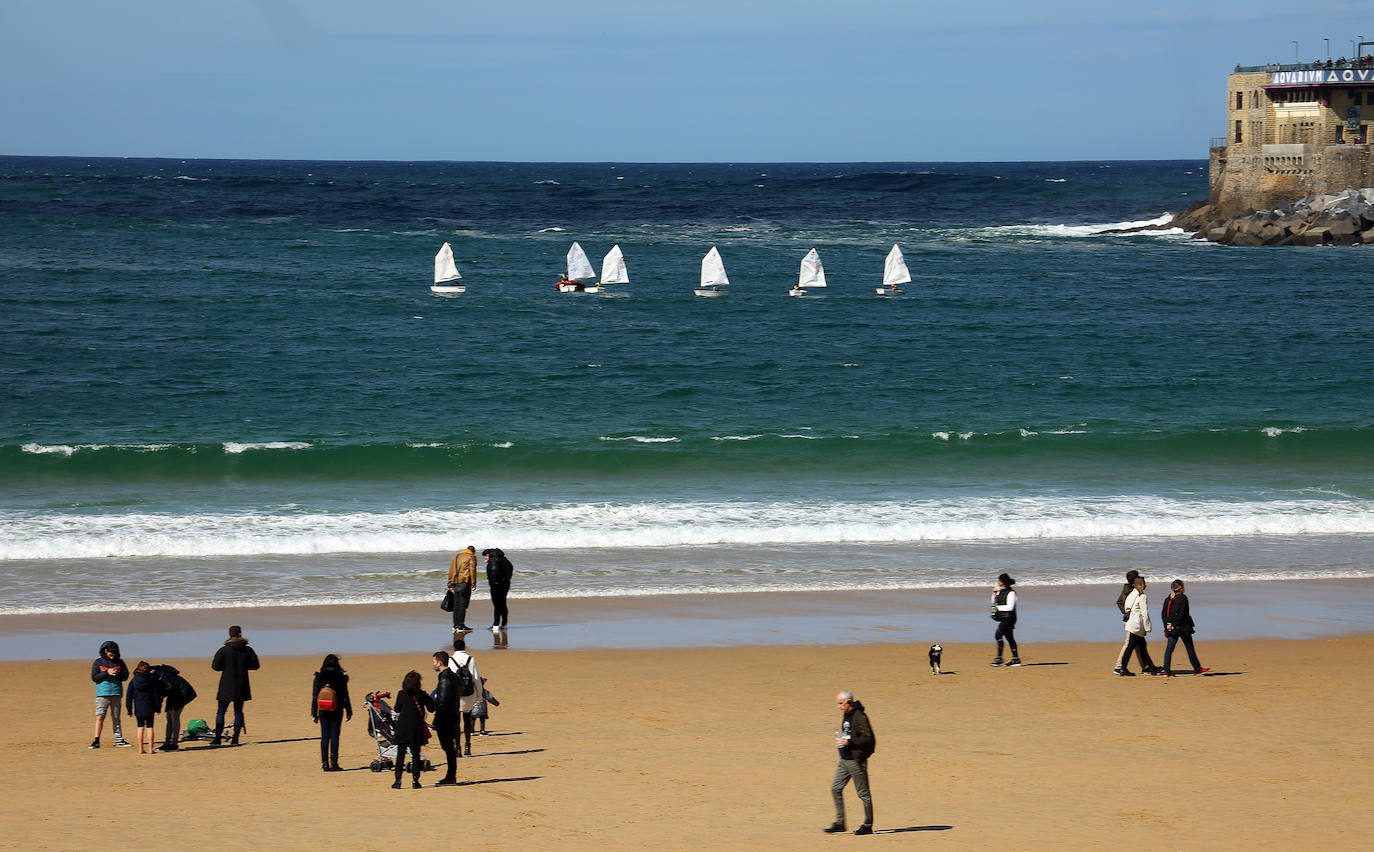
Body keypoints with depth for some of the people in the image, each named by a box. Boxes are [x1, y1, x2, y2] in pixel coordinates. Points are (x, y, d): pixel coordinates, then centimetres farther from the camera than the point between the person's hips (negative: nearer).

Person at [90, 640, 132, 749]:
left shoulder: (119, 662, 9)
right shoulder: (98, 662, 2)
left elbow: (126, 676, 9)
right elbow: (94, 677, -5)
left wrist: (119, 673, -13)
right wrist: (107, 673, -17)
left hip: (116, 693, 3)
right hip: (102, 693, -3)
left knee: (116, 717, 9)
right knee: (100, 716, -8)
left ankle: (119, 740, 14)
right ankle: (96, 741, -6)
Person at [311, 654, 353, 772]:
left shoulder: (319, 678, -1)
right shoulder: (341, 677, -6)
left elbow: (314, 696, 2)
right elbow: (345, 696, -3)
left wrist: (314, 713, 8)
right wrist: (349, 712, 5)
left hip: (323, 712, 2)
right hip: (337, 711, -2)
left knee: (324, 737, 6)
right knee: (335, 736, 2)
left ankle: (325, 763, 5)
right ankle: (334, 763, -1)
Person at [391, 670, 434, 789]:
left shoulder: (401, 694, -5)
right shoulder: (422, 695, -8)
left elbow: (397, 710, 5)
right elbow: (431, 708, 0)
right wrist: (427, 697, 14)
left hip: (402, 727, 0)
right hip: (417, 728, 0)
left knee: (400, 754, 7)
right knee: (415, 754, 8)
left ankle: (398, 780, 3)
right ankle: (415, 780, 5)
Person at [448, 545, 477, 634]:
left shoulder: (456, 557, 21)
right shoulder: (471, 557, 2)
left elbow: (451, 571, 19)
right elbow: (472, 571, -7)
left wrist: (450, 585, 19)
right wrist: (473, 584, -7)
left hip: (455, 583, 6)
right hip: (465, 583, -6)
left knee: (456, 604, 10)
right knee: (463, 604, -6)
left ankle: (455, 625, 10)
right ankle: (460, 625, -10)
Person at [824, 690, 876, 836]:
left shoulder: (859, 717, -17)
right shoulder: (847, 716, 12)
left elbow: (869, 739, -21)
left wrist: (849, 742, -23)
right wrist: (841, 740, 11)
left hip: (856, 760, -10)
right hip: (844, 759, 10)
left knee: (863, 792, 0)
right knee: (835, 788, 5)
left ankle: (868, 825, 8)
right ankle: (839, 822, 11)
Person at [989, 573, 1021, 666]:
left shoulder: (1010, 593, -14)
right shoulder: (1000, 591, 12)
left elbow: (1010, 607, -21)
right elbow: (994, 602, 24)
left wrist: (999, 607, -14)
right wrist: (994, 593, 8)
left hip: (1008, 618, -10)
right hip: (1003, 618, 10)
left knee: (998, 634, -15)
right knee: (1009, 638, 10)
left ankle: (999, 658, -14)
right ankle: (1015, 659, 13)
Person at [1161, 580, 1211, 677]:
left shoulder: (1168, 599, 8)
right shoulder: (1183, 598, -11)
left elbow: (1163, 614, 5)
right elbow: (1181, 614, -18)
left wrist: (1167, 625, 0)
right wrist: (1174, 624, -15)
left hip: (1171, 629, 5)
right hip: (1183, 627, -5)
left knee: (1169, 649, 3)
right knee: (1190, 648, 5)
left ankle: (1166, 671, -3)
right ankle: (1197, 669, 13)